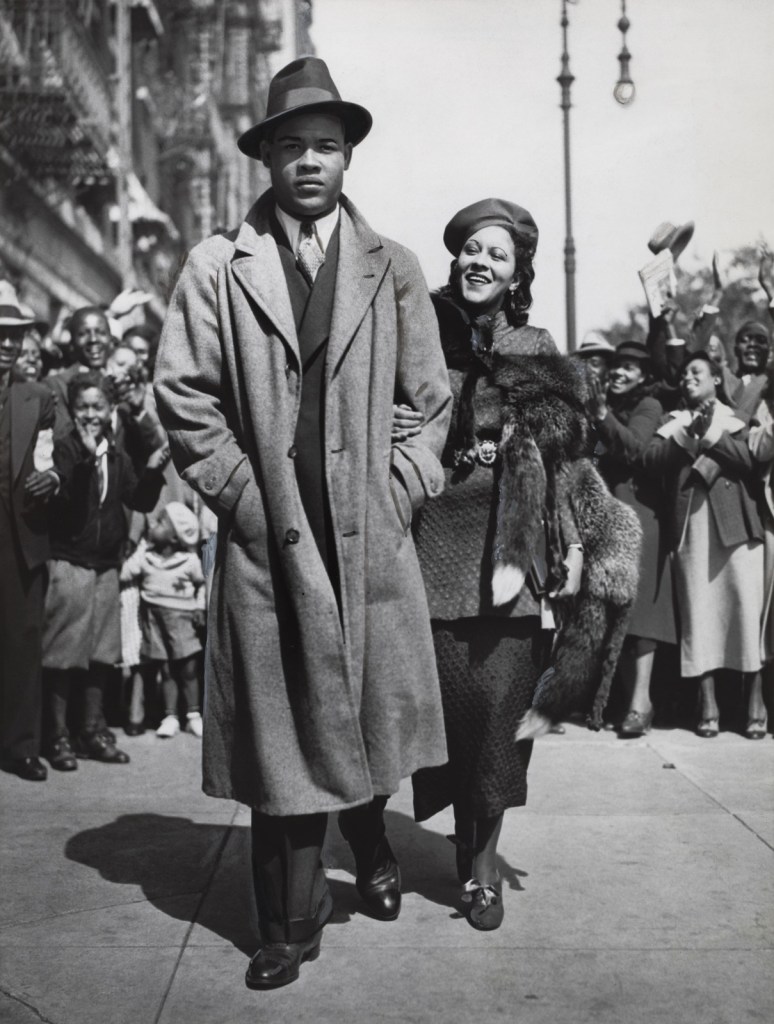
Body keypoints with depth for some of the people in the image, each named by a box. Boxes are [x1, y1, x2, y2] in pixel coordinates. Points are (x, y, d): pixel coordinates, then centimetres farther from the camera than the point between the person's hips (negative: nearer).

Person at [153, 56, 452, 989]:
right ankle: (290, 923, 18)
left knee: (370, 710, 11)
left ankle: (370, 851, 40)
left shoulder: (392, 270, 6)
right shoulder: (217, 267, 1)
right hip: (266, 537, -1)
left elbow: (431, 399, 9)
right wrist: (243, 494, -4)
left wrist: (402, 486, 0)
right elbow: (183, 396, 0)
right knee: (280, 727, 4)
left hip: (371, 536, 2)